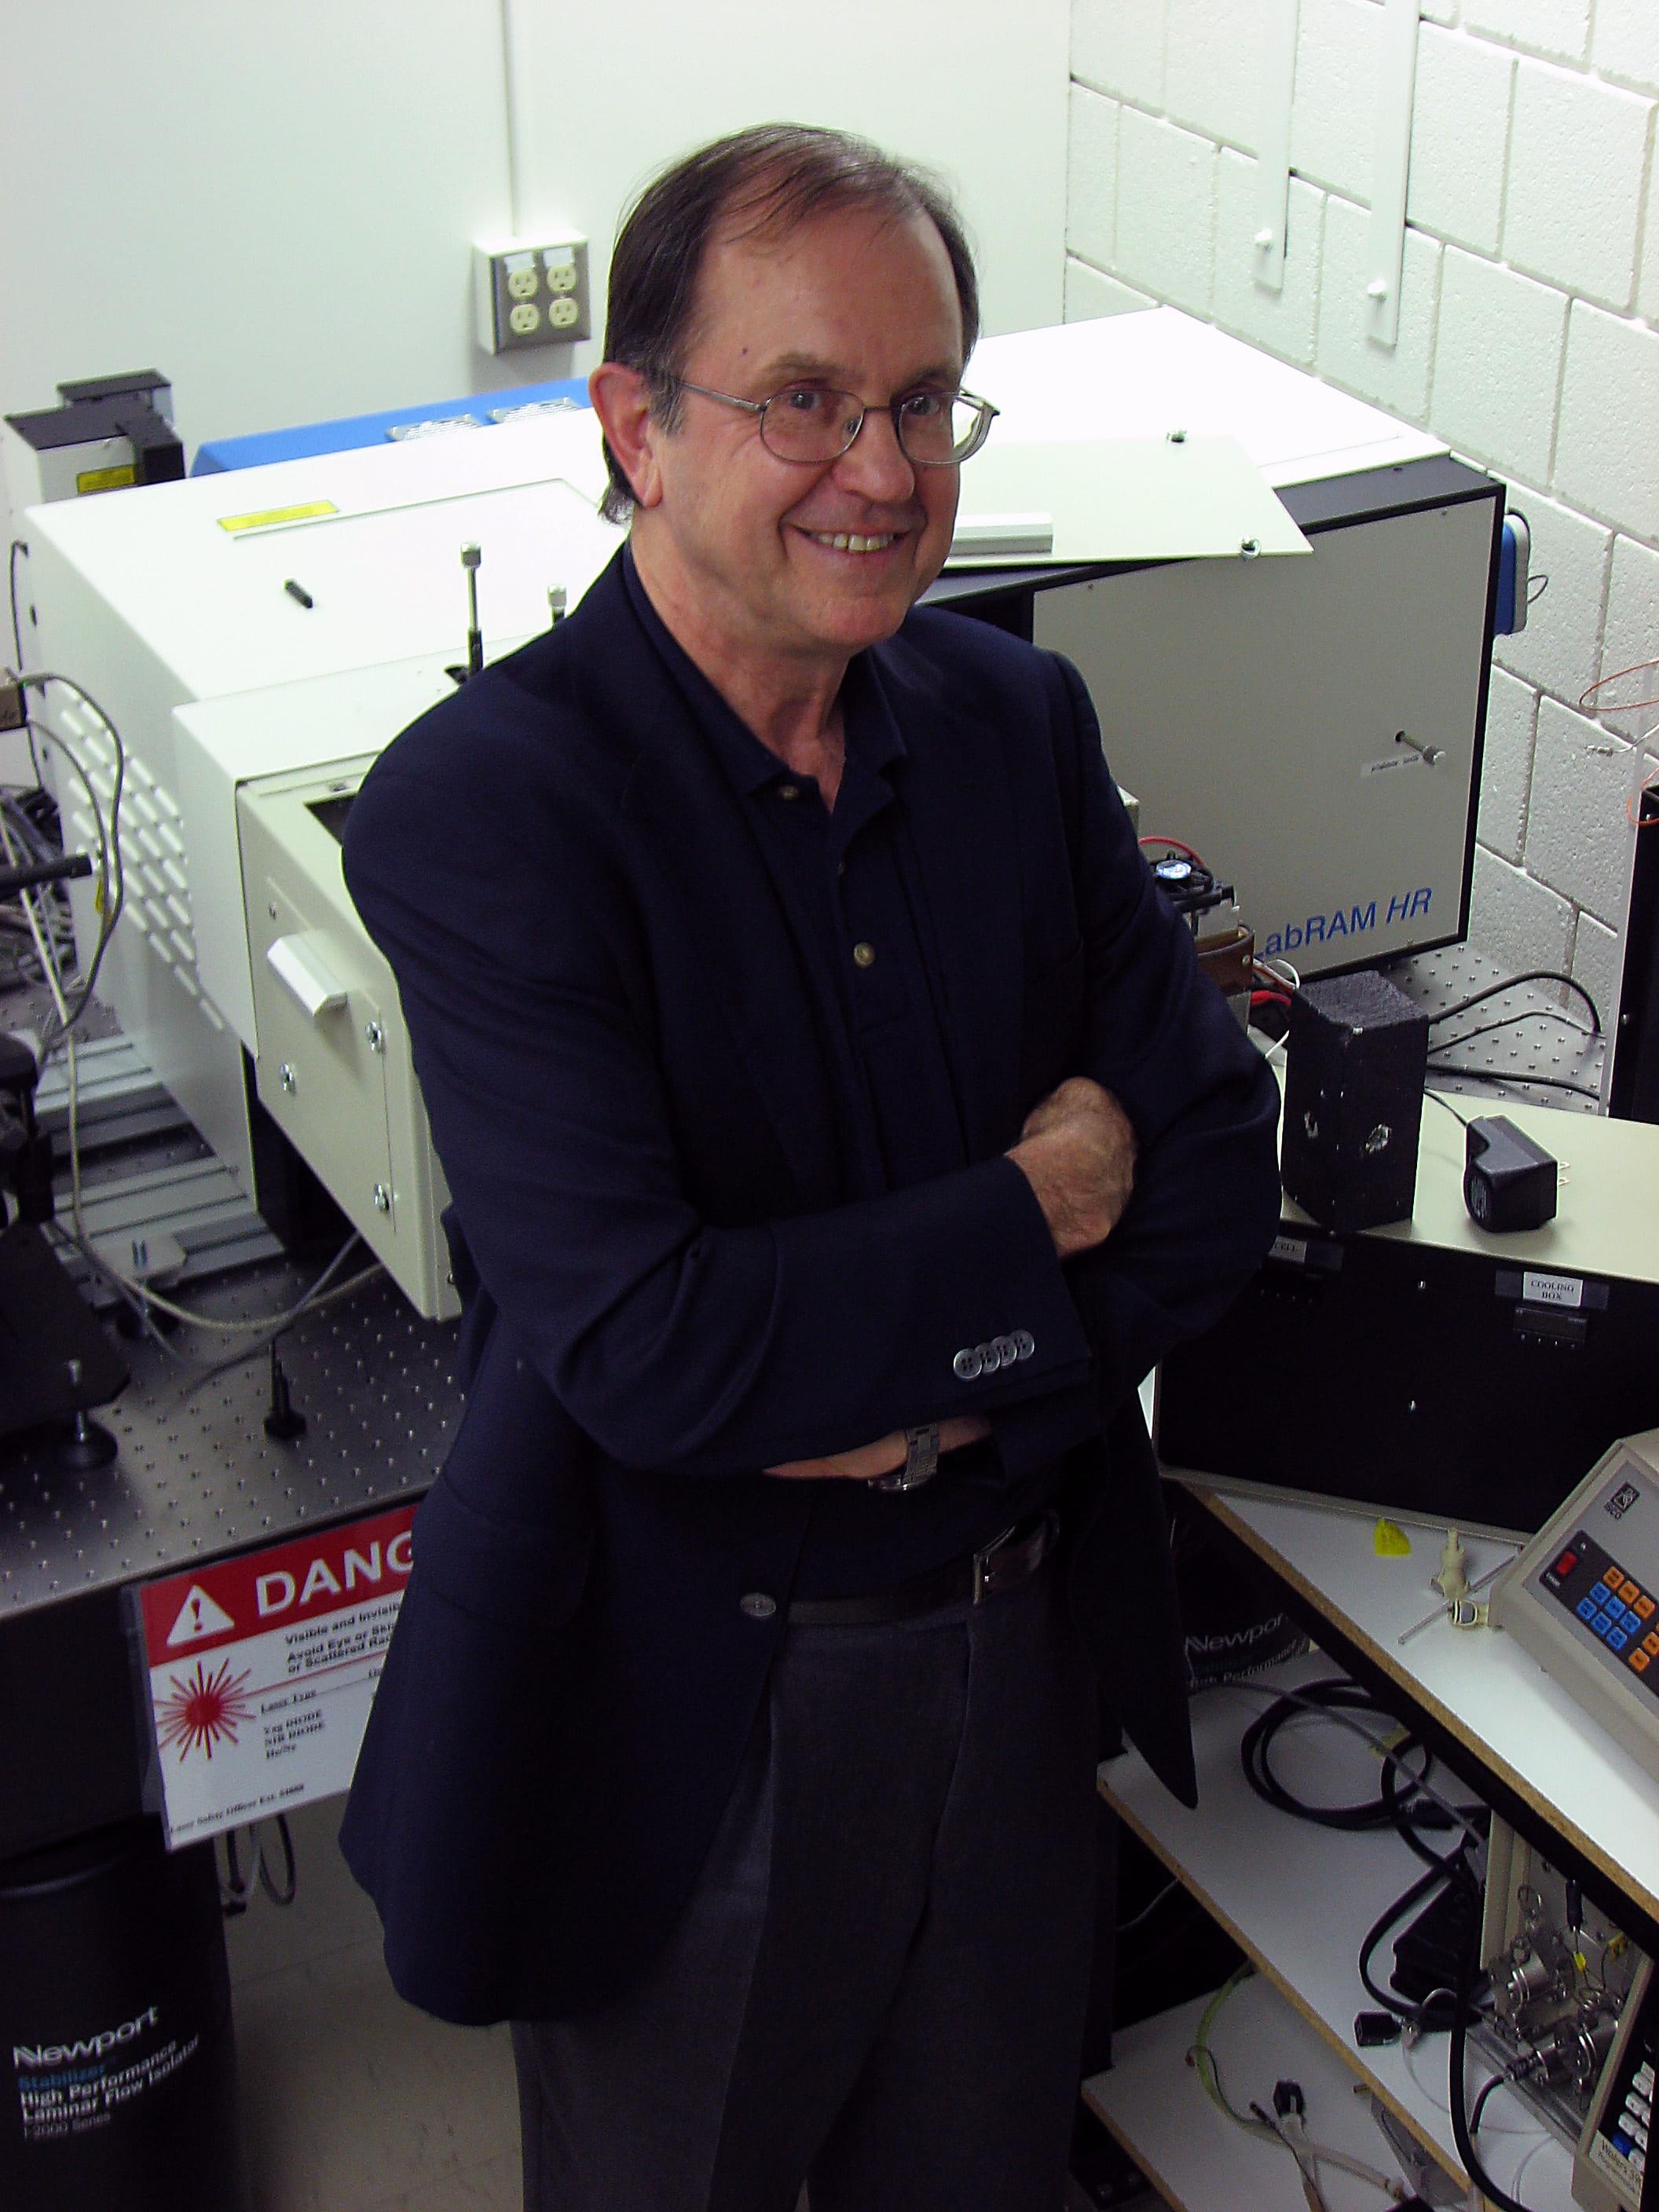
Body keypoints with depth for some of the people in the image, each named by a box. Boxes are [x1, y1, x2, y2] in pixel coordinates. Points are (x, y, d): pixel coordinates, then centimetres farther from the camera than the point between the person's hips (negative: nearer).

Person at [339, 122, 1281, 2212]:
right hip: (689, 1707, -5)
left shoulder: (1016, 718, -2)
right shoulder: (486, 807, -21)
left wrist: (951, 1391, -17)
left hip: (1020, 1640, 5)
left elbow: (1217, 1160, -2)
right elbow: (643, 1352, -28)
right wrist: (1037, 1214, -17)